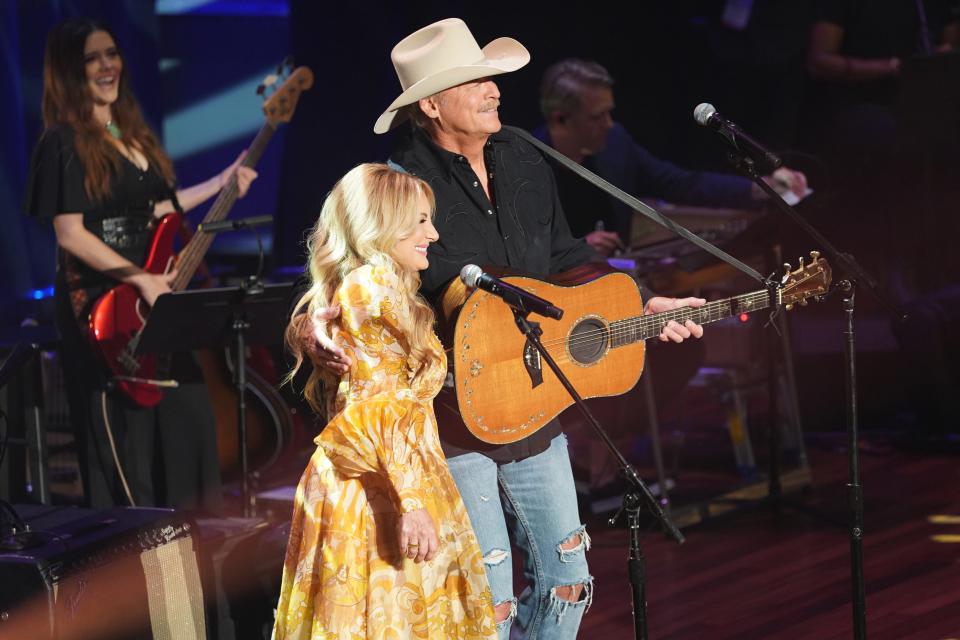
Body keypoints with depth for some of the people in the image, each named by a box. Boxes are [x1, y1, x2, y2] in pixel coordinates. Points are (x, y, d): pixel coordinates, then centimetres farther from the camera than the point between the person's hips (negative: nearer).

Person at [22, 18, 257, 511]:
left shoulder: (130, 132, 13)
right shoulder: (65, 143, -12)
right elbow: (69, 233, -17)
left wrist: (220, 184, 17)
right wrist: (142, 280, -20)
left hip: (154, 303, 8)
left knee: (183, 425, 11)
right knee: (125, 442, -4)